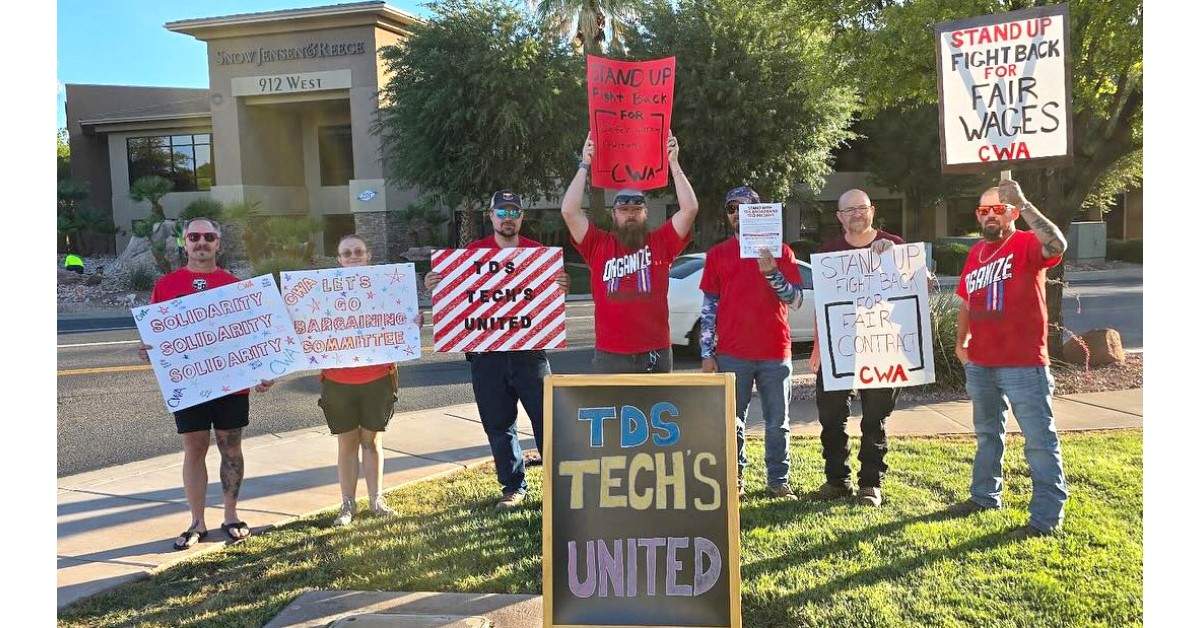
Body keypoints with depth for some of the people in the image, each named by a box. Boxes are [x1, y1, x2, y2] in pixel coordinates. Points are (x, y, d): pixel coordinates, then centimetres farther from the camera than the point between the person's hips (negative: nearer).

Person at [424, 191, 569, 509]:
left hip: (529, 350, -1)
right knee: (498, 425, 9)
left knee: (546, 417, 1)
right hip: (486, 354, 1)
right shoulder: (473, 251, 6)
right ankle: (513, 486, 22)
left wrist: (560, 286, -15)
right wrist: (434, 287, -13)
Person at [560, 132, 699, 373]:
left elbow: (690, 208, -2)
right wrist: (584, 165, -3)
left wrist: (673, 163, -5)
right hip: (610, 356, 0)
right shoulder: (598, 245, 6)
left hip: (656, 354, 1)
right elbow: (569, 211, -4)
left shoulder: (661, 243, 7)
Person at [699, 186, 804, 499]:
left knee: (777, 423, 7)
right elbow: (709, 306, 6)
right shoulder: (717, 254, 8)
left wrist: (771, 272, -16)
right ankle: (735, 478, 18)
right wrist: (706, 352, 0)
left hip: (775, 352, 0)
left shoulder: (780, 251, 6)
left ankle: (778, 480, 18)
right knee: (733, 422, 6)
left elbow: (796, 299, 0)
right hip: (732, 354, 0)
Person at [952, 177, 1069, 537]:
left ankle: (1047, 514, 5)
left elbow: (1057, 245, -33)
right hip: (980, 364, 8)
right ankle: (985, 495, 37)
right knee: (987, 434, 21)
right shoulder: (975, 253, 11)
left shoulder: (1027, 245, -9)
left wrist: (1023, 203, -31)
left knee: (1039, 439, -3)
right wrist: (961, 341, 17)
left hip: (1023, 365, -8)